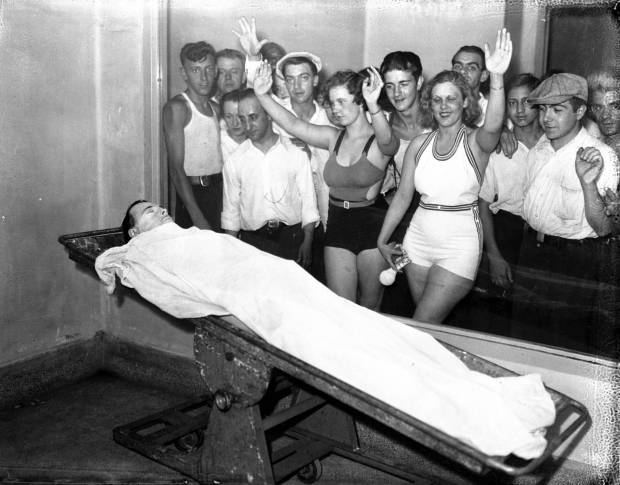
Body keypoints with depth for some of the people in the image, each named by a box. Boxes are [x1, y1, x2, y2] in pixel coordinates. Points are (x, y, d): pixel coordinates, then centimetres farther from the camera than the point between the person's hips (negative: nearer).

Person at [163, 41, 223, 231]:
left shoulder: (215, 108, 13)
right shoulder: (177, 107, -11)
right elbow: (176, 168, -17)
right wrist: (197, 217, -22)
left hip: (218, 192, 7)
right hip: (193, 193, -7)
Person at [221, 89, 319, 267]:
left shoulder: (296, 155, 4)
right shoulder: (234, 161, 6)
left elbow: (308, 201, 4)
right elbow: (231, 210, 9)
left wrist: (307, 243, -2)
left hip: (292, 238, 0)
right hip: (252, 240, 1)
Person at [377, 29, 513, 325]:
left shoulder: (475, 142, -7)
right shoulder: (419, 145, 5)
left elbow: (493, 125, -32)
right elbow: (403, 196, 10)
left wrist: (496, 78, -48)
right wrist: (382, 240, 10)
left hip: (459, 244, -4)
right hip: (419, 240, 4)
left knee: (422, 325, -5)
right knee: (427, 325, 13)